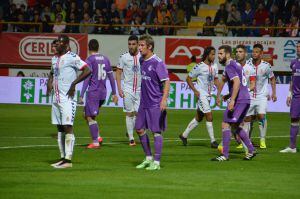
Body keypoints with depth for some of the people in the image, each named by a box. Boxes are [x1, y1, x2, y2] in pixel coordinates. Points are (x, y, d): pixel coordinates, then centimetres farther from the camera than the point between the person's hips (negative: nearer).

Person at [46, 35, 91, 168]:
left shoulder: (72, 57, -10)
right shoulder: (54, 58, 15)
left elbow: (87, 70, -16)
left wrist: (74, 84, -19)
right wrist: (49, 82, 11)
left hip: (67, 98, -9)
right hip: (56, 97, 9)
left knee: (67, 127, -10)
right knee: (60, 128, 10)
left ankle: (68, 160, -12)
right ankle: (63, 157, 15)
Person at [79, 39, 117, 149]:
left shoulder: (90, 60, -8)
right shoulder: (105, 59, 12)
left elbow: (87, 78, -13)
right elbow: (111, 77, 14)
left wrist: (81, 95, -13)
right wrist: (114, 93, 18)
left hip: (93, 93, -7)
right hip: (103, 93, 7)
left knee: (90, 117, -2)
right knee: (87, 115, 19)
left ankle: (95, 142, -6)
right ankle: (97, 137, 8)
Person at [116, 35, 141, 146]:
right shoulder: (124, 57, 0)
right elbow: (118, 72, 6)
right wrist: (119, 88, -2)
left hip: (140, 90, 1)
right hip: (128, 89, -1)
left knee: (137, 113, -4)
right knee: (129, 113, 0)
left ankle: (130, 131, 20)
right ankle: (131, 138, 4)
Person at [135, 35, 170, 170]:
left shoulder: (157, 62, -14)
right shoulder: (142, 61, 9)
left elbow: (166, 82, -17)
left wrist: (164, 99, -28)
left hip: (156, 104, -8)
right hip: (144, 103, 8)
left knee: (157, 131, -3)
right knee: (139, 129, 10)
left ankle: (156, 162, 2)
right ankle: (148, 158, 24)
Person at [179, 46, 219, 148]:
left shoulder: (214, 66, 7)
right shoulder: (199, 67, -13)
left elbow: (215, 79, 18)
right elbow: (188, 78, -5)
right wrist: (195, 90, -13)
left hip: (208, 95, 8)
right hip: (201, 94, -8)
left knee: (198, 118, 15)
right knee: (209, 116, -12)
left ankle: (184, 135, 28)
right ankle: (213, 141, -7)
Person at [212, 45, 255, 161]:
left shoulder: (229, 66, -11)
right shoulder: (236, 65, 19)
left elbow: (237, 82, -25)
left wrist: (232, 100, -30)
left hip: (239, 100, -10)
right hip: (246, 99, 10)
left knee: (226, 125, -8)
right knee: (236, 126, 20)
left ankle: (225, 155, -10)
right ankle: (251, 151, 18)